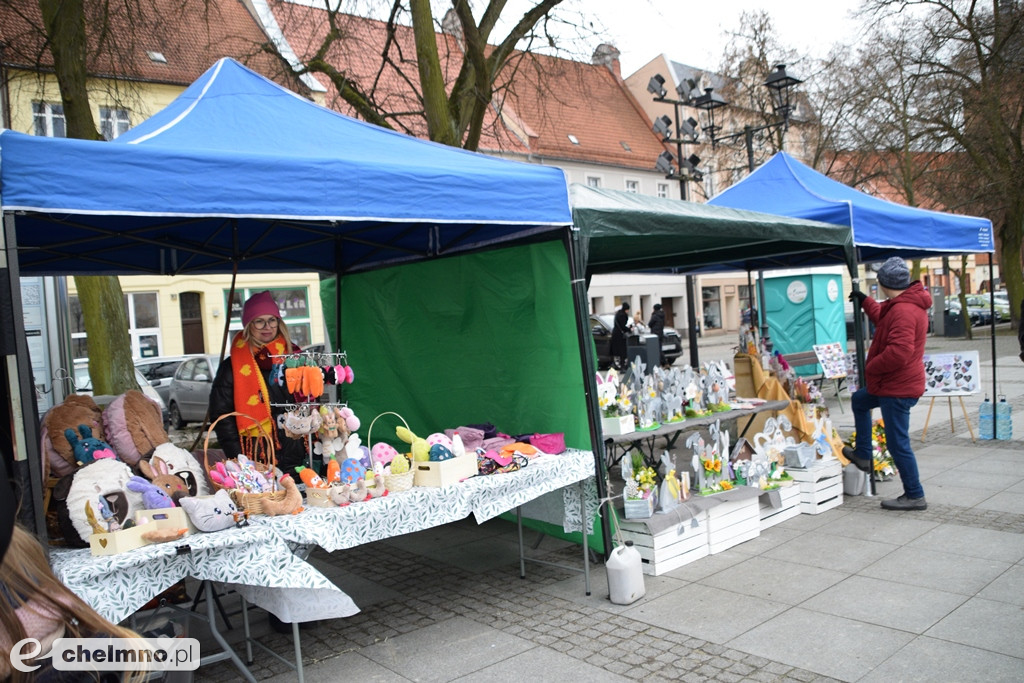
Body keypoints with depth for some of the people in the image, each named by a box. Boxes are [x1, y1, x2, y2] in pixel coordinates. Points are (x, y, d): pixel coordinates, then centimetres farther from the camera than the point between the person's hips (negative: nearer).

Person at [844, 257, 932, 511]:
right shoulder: (905, 305, 8)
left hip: (898, 387, -11)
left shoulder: (903, 311, -26)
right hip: (893, 384, 11)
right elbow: (884, 319, 30)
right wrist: (865, 301, 34)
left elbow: (898, 352, -33)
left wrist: (870, 368, -18)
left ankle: (915, 496, 8)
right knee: (859, 401, 29)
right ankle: (863, 455, 37)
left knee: (898, 442, -3)